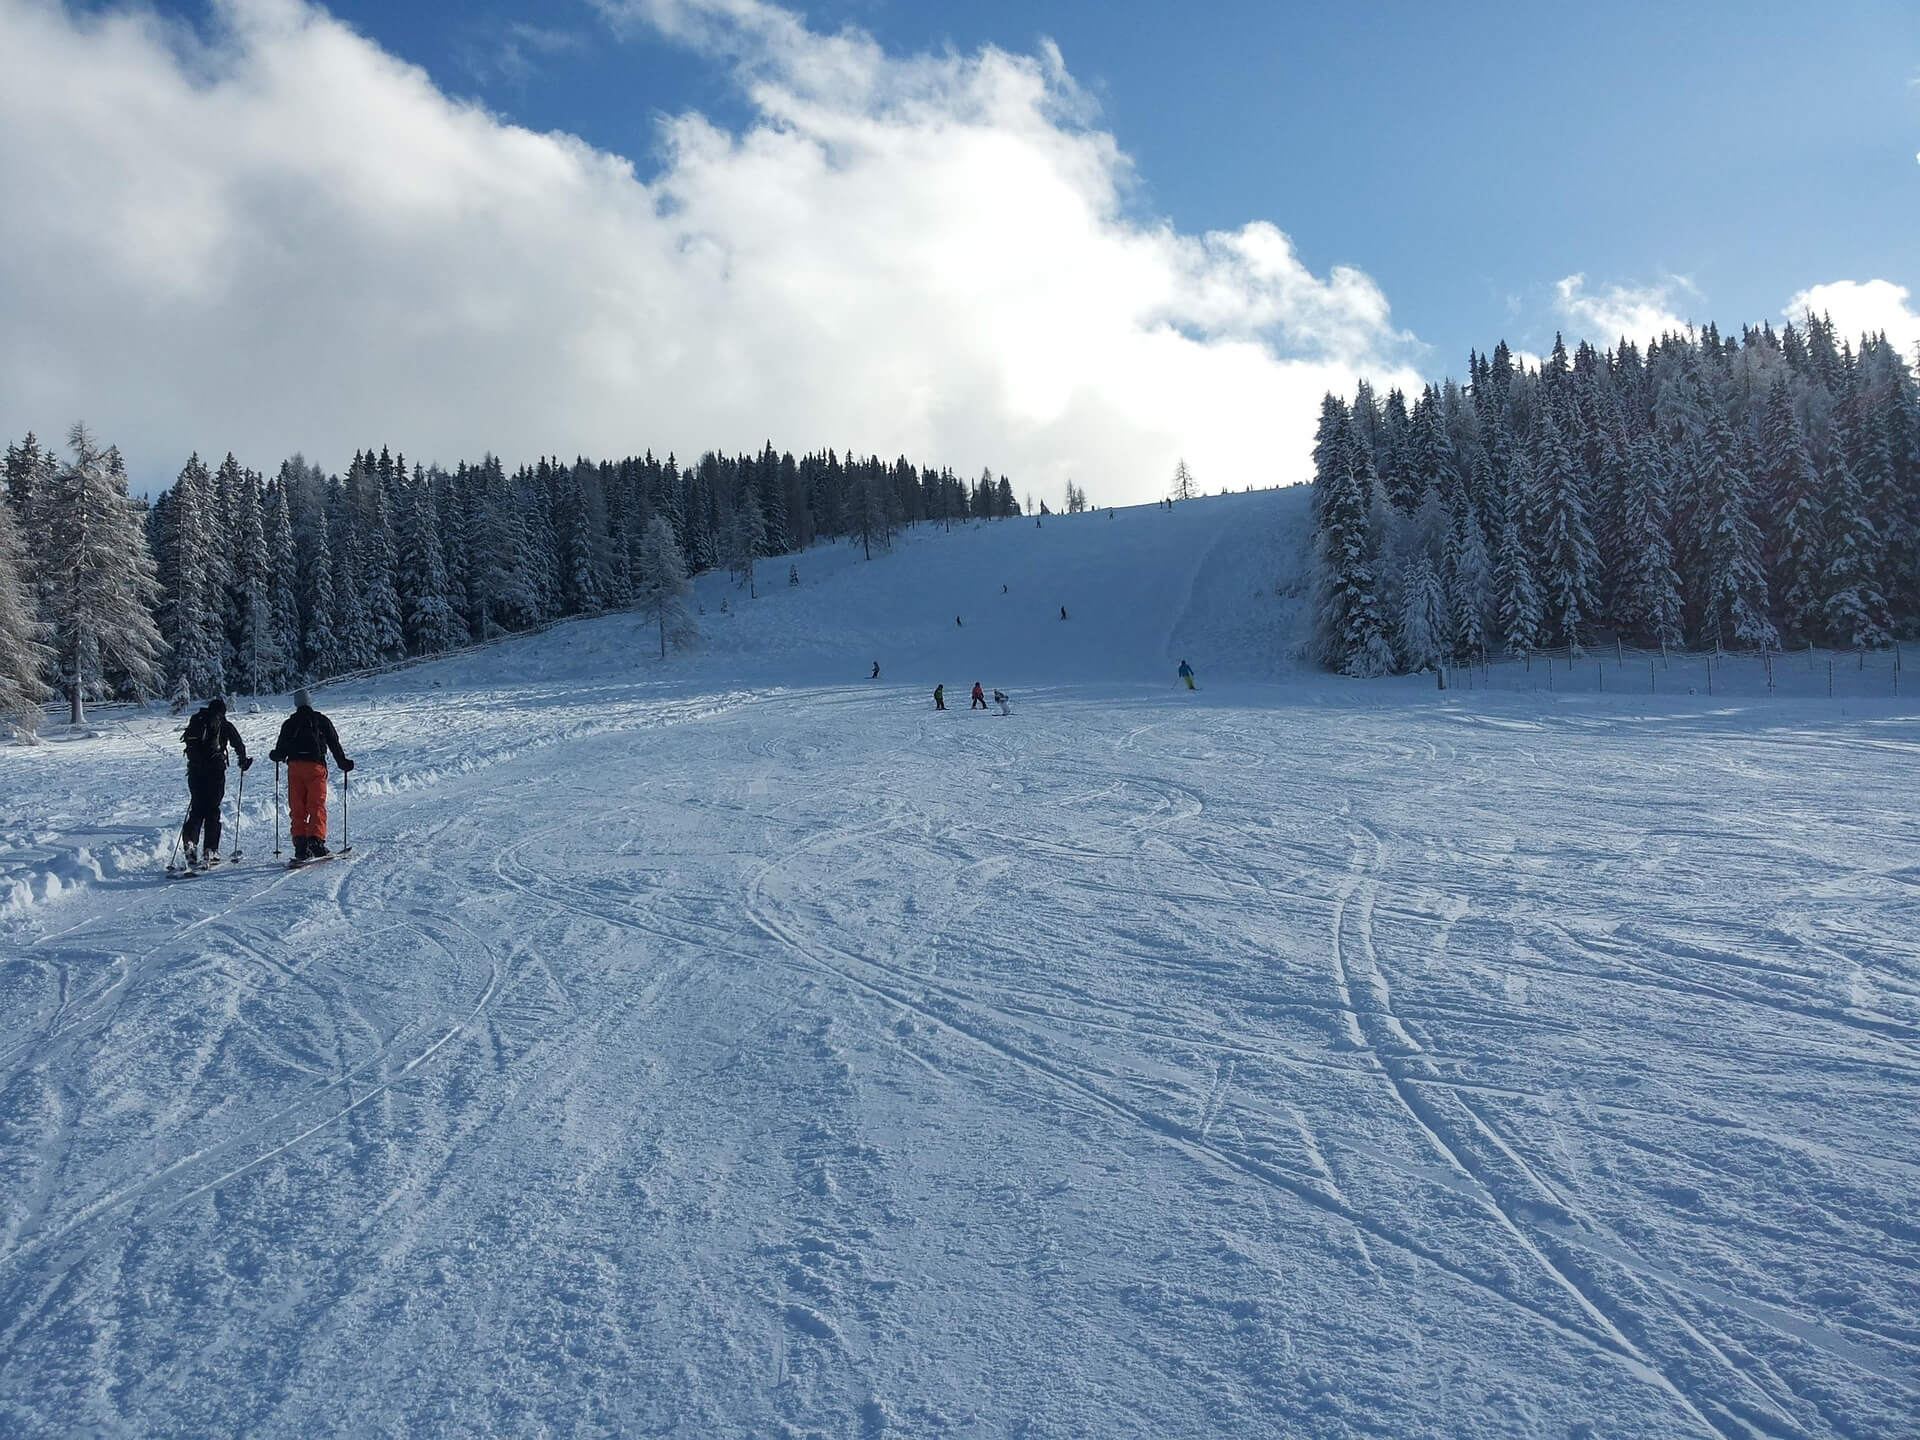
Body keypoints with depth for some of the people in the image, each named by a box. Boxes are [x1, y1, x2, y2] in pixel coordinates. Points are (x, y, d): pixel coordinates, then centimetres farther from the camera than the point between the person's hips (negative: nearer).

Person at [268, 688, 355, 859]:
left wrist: (275, 756, 33)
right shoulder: (321, 720, 7)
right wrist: (343, 763, 17)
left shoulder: (289, 723, 11)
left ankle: (300, 844, -4)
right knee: (317, 806, -2)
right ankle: (316, 842, -15)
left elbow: (281, 751, 10)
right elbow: (334, 743, 7)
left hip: (294, 767, 2)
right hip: (315, 766, -2)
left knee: (297, 808, 5)